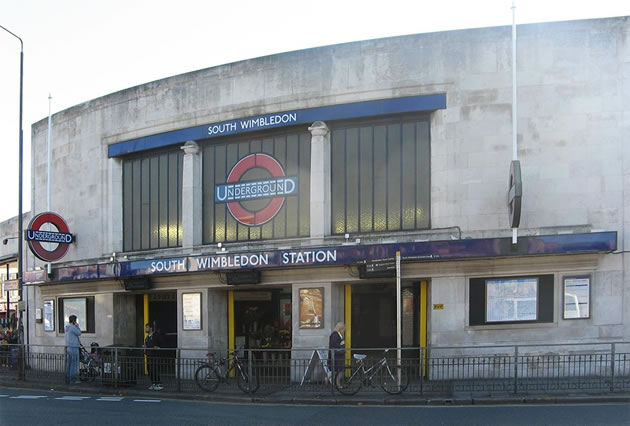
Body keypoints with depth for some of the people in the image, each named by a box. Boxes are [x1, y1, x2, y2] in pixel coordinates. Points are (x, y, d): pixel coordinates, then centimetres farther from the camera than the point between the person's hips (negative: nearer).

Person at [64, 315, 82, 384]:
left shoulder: (67, 327, 13)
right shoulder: (72, 327, -17)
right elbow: (79, 333, -4)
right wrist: (77, 326, -1)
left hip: (68, 347, 10)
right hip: (74, 347, -10)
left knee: (69, 364, 11)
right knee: (74, 364, -5)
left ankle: (68, 379, 15)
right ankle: (73, 380, -5)